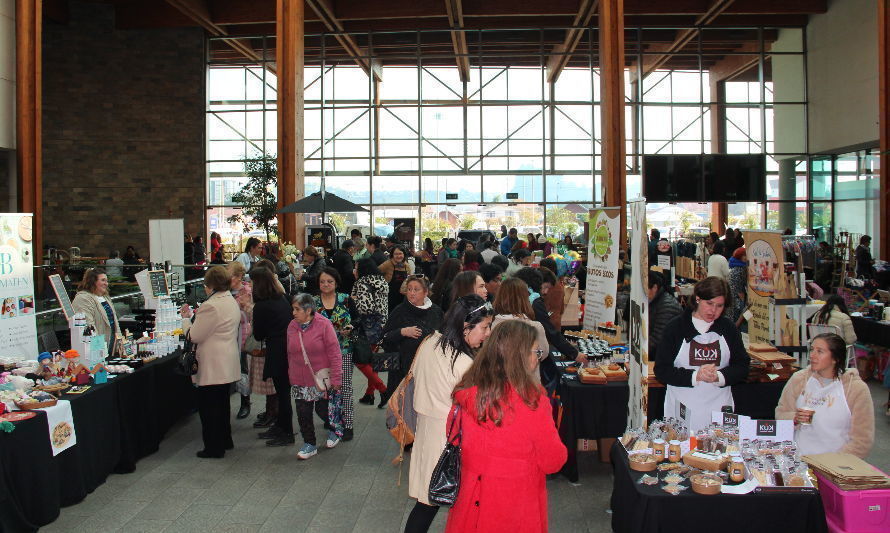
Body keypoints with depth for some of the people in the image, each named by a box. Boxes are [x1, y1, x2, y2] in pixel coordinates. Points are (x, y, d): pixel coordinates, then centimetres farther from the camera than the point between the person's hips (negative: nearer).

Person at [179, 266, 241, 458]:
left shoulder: (211, 306, -21)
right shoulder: (232, 302, 9)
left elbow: (195, 336, -15)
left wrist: (186, 319, 1)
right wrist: (193, 316, 17)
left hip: (212, 367, -10)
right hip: (227, 364, 10)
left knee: (209, 406, 0)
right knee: (222, 402, 20)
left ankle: (214, 447, 6)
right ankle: (225, 440, 31)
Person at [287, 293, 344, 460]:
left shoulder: (324, 324, -13)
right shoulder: (292, 326, 2)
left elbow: (334, 353, -12)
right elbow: (290, 354, 12)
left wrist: (335, 378, -14)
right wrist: (291, 375, 14)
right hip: (300, 381, 4)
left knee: (323, 410, 5)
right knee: (303, 413, 5)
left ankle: (335, 430, 36)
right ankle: (310, 444, 21)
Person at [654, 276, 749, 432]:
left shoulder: (729, 329, 10)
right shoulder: (675, 327, 0)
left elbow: (742, 366, 7)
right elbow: (661, 370, -4)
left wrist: (719, 377, -12)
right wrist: (695, 376, -17)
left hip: (719, 408, 2)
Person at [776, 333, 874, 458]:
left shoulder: (857, 389, -1)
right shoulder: (798, 379, 7)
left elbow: (863, 440, -3)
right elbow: (780, 414, 12)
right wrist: (795, 418, -9)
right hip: (798, 457, 1)